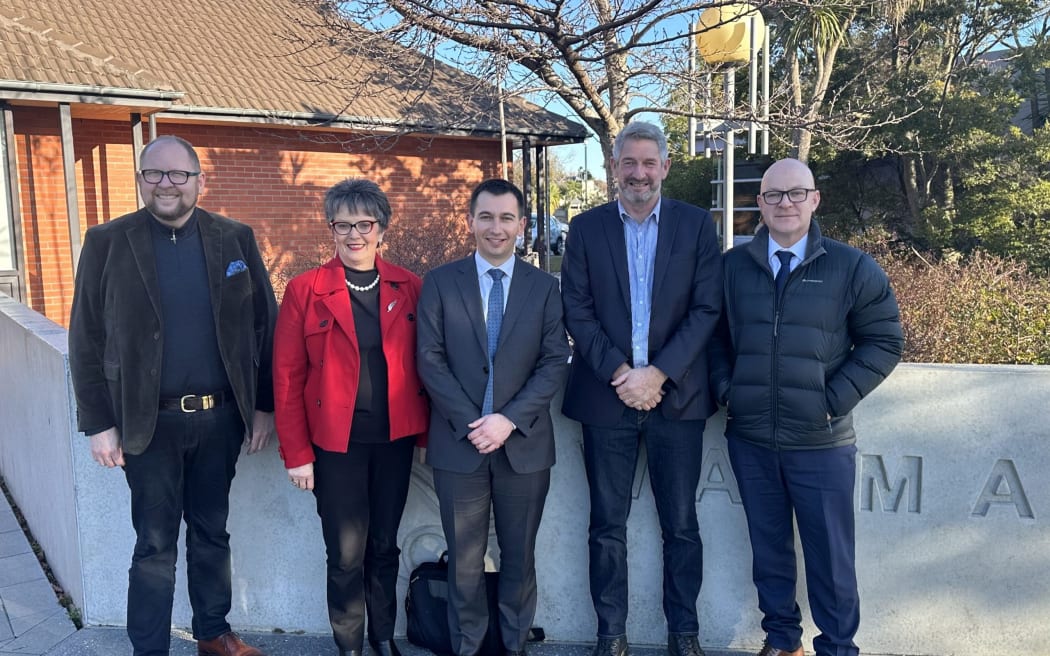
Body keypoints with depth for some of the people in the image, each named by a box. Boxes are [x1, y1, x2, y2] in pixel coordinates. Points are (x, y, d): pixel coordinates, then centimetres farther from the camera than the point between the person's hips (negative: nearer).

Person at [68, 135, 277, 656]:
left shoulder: (235, 238, 1)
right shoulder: (107, 242, -3)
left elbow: (263, 325, 3)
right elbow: (87, 340, -2)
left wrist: (264, 404, 1)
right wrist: (99, 423, -5)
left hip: (221, 417, 2)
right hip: (149, 422, -2)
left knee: (212, 533, 17)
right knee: (154, 545, 9)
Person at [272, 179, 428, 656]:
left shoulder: (408, 288, 2)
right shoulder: (305, 290, -5)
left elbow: (422, 364, 5)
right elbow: (287, 377, -5)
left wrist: (426, 431, 1)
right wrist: (296, 453, -7)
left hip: (395, 438, 2)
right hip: (336, 443, -2)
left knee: (384, 546, 16)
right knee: (346, 554, 7)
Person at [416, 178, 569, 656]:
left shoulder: (544, 286, 4)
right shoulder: (439, 283, 2)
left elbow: (555, 362, -2)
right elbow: (430, 360, -4)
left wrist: (509, 420, -14)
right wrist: (470, 422, -13)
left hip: (524, 443, 1)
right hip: (459, 443, 0)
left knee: (519, 557, 13)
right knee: (464, 560, 10)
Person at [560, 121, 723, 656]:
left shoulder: (696, 224, 3)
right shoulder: (587, 228, 5)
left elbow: (707, 307, -4)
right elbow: (577, 310, -1)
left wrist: (658, 373, -13)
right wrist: (618, 374, -12)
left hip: (676, 395, 0)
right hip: (606, 396, 1)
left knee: (681, 523, 10)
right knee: (608, 524, 9)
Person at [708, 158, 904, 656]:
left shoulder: (851, 268, -3)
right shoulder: (732, 266, 3)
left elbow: (883, 341, -1)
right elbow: (715, 335, 11)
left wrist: (836, 399, -10)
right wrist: (725, 388, -3)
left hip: (822, 443, -2)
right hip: (749, 438, 2)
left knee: (830, 557, 7)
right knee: (768, 547, 16)